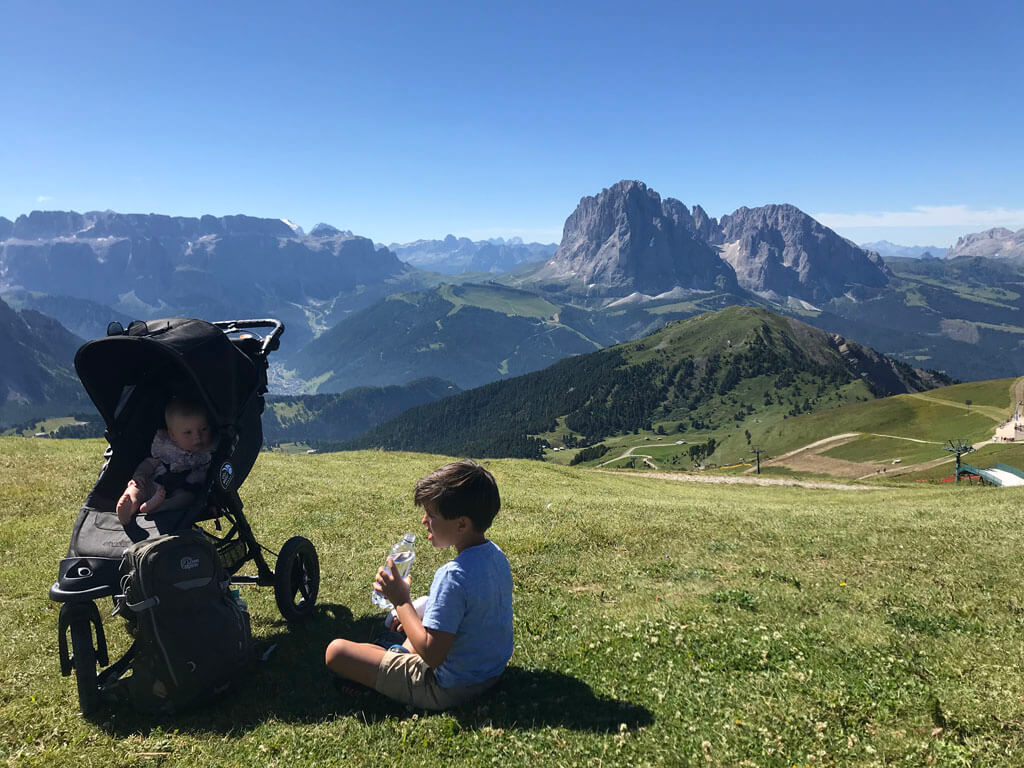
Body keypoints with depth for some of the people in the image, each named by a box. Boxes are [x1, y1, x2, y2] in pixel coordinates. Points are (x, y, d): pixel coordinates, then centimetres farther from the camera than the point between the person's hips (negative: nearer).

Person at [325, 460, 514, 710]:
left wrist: (401, 601, -20)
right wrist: (414, 616, 11)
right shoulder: (496, 555, -4)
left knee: (336, 651, -5)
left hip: (448, 689, -9)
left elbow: (432, 655, -28)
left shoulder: (453, 577, -32)